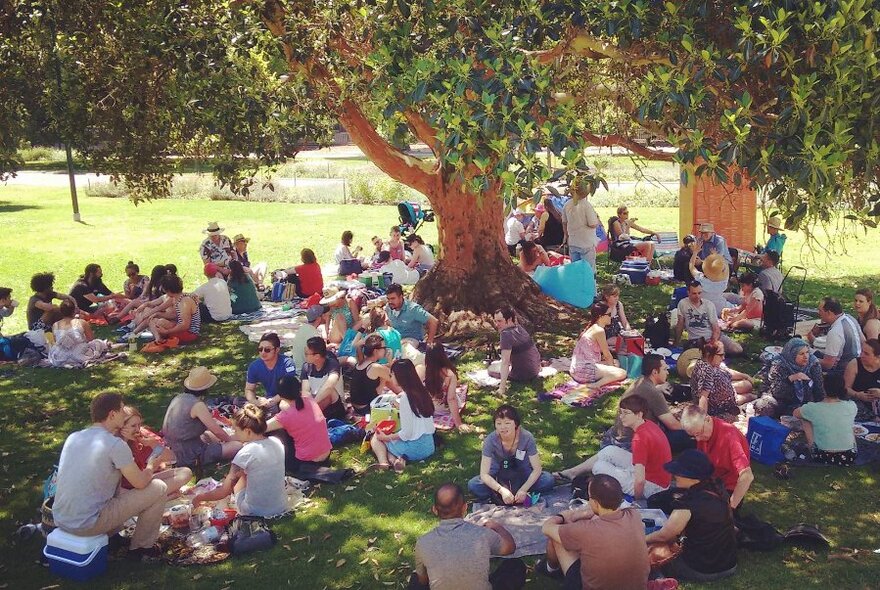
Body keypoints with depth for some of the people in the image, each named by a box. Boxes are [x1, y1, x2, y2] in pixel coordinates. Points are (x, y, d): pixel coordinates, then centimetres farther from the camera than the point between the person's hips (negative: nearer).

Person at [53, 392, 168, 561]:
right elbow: (140, 482, -9)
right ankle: (141, 547, 13)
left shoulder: (73, 437, 5)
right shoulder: (115, 444, -17)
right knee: (159, 488, -1)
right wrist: (150, 467, 12)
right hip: (88, 525, -8)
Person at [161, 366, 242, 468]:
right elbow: (217, 431, -12)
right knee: (238, 446, -14)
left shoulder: (178, 398, 3)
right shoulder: (197, 405, -21)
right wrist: (231, 440, 5)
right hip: (190, 457, -9)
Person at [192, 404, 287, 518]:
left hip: (254, 512, -5)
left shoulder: (246, 453, -19)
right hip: (281, 508, 5)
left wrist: (199, 498, 2)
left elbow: (223, 492, -13)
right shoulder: (276, 442, -3)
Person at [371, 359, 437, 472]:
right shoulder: (422, 392, 4)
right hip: (429, 446, 7)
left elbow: (406, 433, -17)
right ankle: (398, 459, -2)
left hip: (415, 448, -7)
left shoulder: (405, 398, -16)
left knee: (376, 438, 14)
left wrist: (387, 437, -3)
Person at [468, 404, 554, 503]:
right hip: (498, 475, -1)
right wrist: (502, 490, -38)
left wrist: (523, 489, -32)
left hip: (522, 473, 1)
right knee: (473, 485, -27)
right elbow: (484, 474, -24)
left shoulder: (527, 437, -25)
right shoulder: (491, 440, -25)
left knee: (548, 480, -26)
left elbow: (537, 469, -19)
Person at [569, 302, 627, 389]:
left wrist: (612, 362, 16)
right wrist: (612, 363, 13)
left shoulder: (591, 328, 15)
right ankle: (595, 385, -21)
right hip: (584, 371, -10)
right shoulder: (599, 330, -13)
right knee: (622, 373, -14)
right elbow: (607, 354, -4)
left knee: (615, 362, 26)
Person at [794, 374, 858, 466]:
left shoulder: (813, 408, -16)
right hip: (849, 458, 2)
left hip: (823, 458, -2)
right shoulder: (851, 406, -10)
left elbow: (796, 413, 7)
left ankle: (812, 446, 27)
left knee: (806, 419, 15)